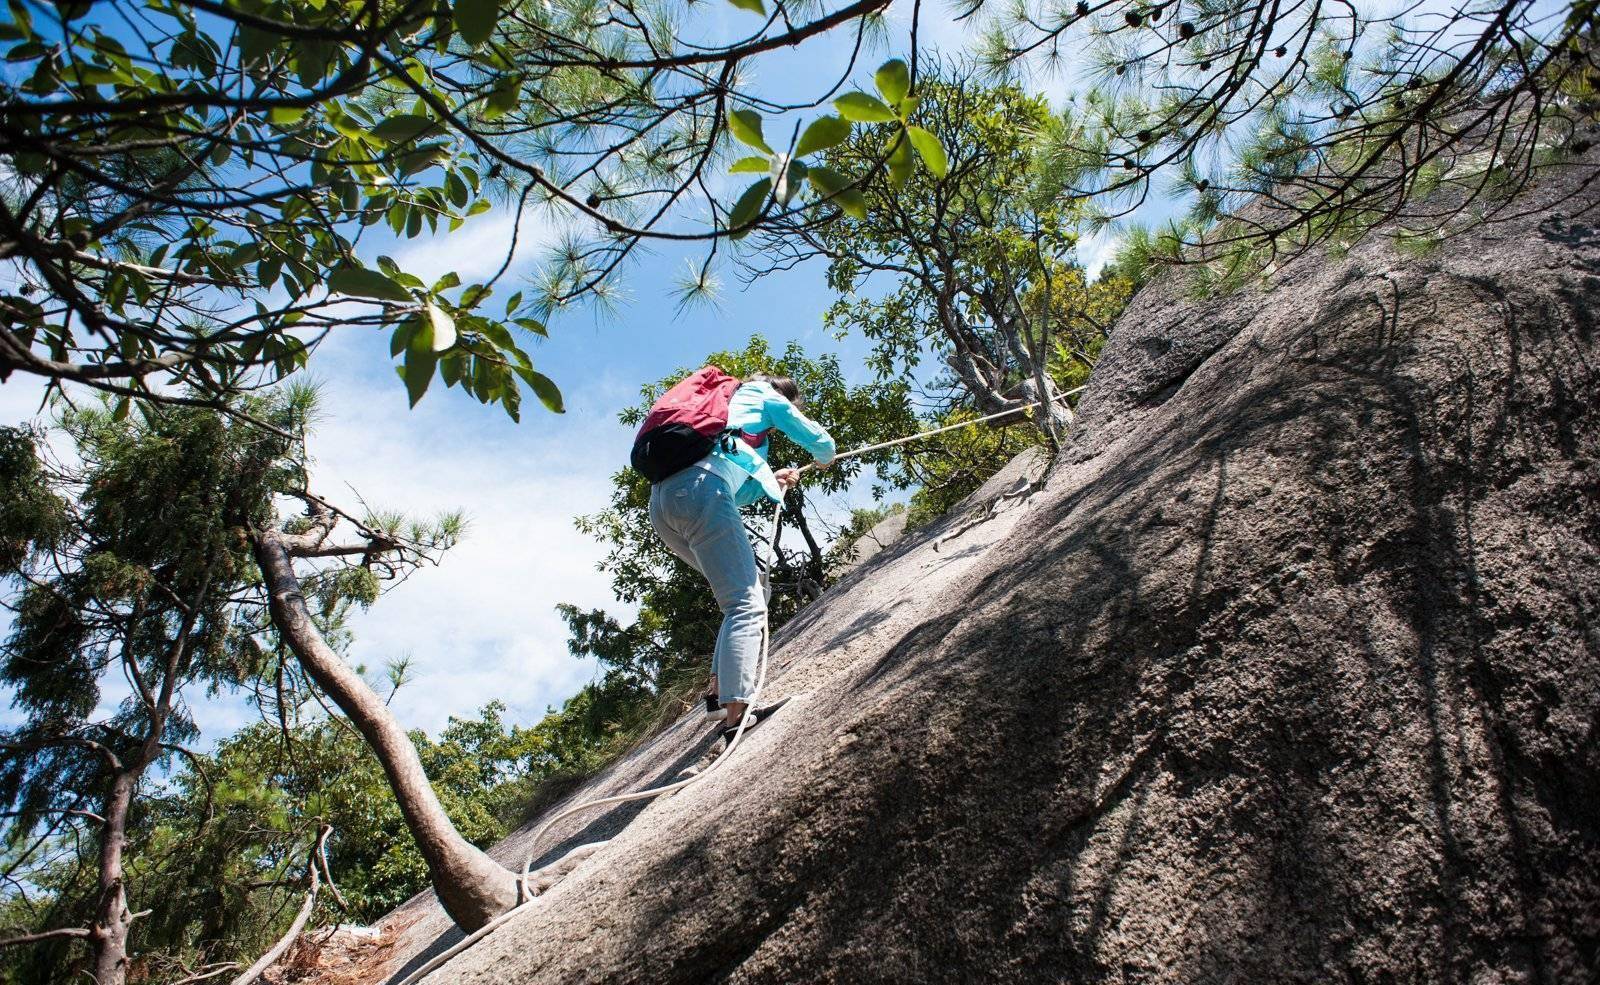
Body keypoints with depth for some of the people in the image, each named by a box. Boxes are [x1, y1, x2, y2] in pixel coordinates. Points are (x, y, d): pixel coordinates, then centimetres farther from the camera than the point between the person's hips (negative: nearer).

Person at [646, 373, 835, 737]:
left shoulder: (726, 404, 40)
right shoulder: (765, 396, 21)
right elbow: (820, 441, 20)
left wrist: (770, 482, 36)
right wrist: (824, 460, 41)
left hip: (661, 501, 8)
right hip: (701, 491, -8)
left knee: (754, 586, 17)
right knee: (746, 603, -11)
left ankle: (722, 686, 6)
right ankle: (735, 710, -26)